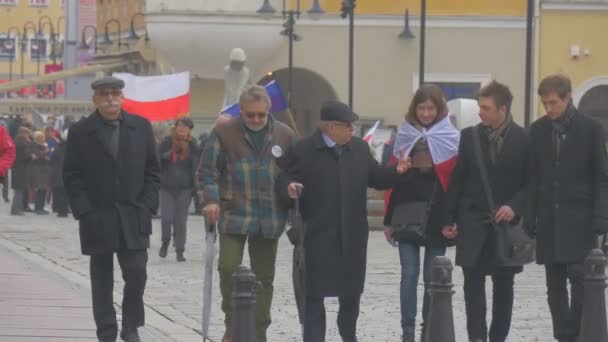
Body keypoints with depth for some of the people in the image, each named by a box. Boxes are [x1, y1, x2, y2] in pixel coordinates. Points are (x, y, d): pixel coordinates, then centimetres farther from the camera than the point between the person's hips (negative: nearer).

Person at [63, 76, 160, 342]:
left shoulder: (141, 127, 5)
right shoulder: (80, 132, 0)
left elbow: (152, 171, 6)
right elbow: (72, 177, -1)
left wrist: (147, 207, -3)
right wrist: (84, 213, -9)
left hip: (134, 219, 1)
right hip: (98, 219, -1)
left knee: (136, 275, -6)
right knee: (102, 280, 5)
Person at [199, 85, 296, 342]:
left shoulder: (284, 135, 5)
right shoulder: (224, 132, -3)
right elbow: (208, 170, -1)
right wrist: (212, 200, -14)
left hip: (270, 220, 2)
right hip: (234, 215, -2)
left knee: (264, 277, 8)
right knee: (229, 268, -12)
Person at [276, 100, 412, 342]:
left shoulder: (360, 148, 9)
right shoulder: (303, 151, -7)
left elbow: (375, 178, 14)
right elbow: (284, 181, -6)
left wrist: (396, 171, -4)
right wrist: (289, 189, -29)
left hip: (353, 234, 5)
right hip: (318, 235, -5)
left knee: (351, 289, 16)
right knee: (316, 291, -2)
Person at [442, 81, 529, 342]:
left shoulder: (524, 139, -3)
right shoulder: (470, 136, 3)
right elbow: (457, 180, 5)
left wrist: (515, 207, -17)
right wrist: (449, 219, 1)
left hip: (506, 224, -1)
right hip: (473, 222, 1)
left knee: (503, 284, 6)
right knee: (473, 281, -8)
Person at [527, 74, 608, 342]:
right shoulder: (538, 130, 7)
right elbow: (533, 177, 9)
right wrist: (531, 217, 4)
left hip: (579, 219, -3)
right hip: (549, 219, 3)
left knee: (580, 278, -11)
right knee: (555, 283, 4)